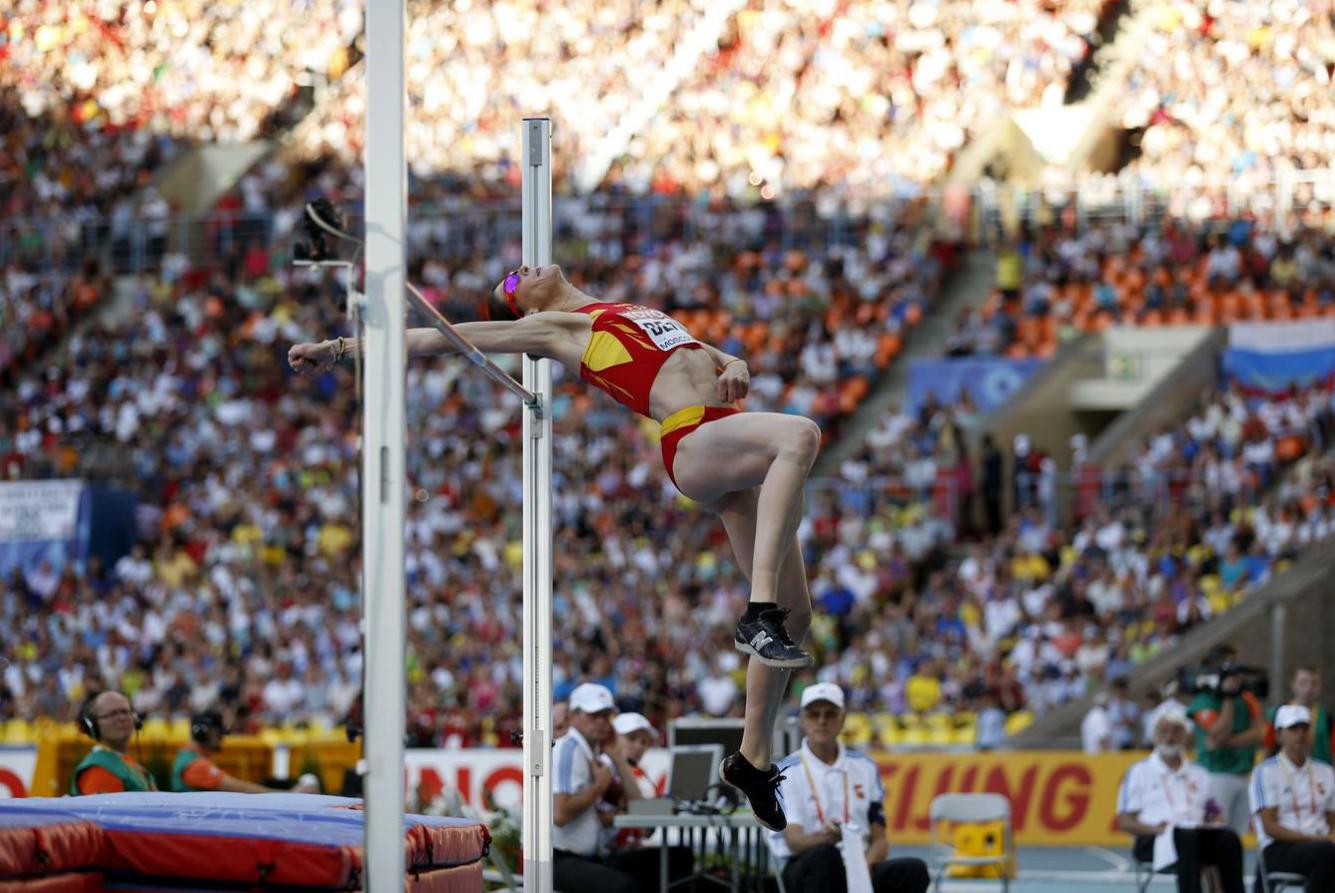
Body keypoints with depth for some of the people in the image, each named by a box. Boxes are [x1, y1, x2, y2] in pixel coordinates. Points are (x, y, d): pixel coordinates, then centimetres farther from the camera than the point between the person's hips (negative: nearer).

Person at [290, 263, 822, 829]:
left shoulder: (638, 317, 32)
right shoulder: (556, 327, 12)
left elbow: (725, 360, 31)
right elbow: (440, 338, 10)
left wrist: (735, 371, 6)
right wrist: (340, 348, 7)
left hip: (737, 463, 7)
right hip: (695, 446, -7)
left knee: (795, 614, 4)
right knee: (801, 434, -36)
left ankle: (753, 758, 14)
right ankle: (759, 618, -45)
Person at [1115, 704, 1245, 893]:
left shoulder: (1199, 775, 28)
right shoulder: (1139, 772, 16)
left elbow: (1212, 816, 23)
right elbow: (1124, 821, 8)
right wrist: (1155, 828, -11)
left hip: (1198, 836, 4)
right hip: (1154, 841, -4)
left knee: (1228, 838, -31)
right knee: (1187, 837, -40)